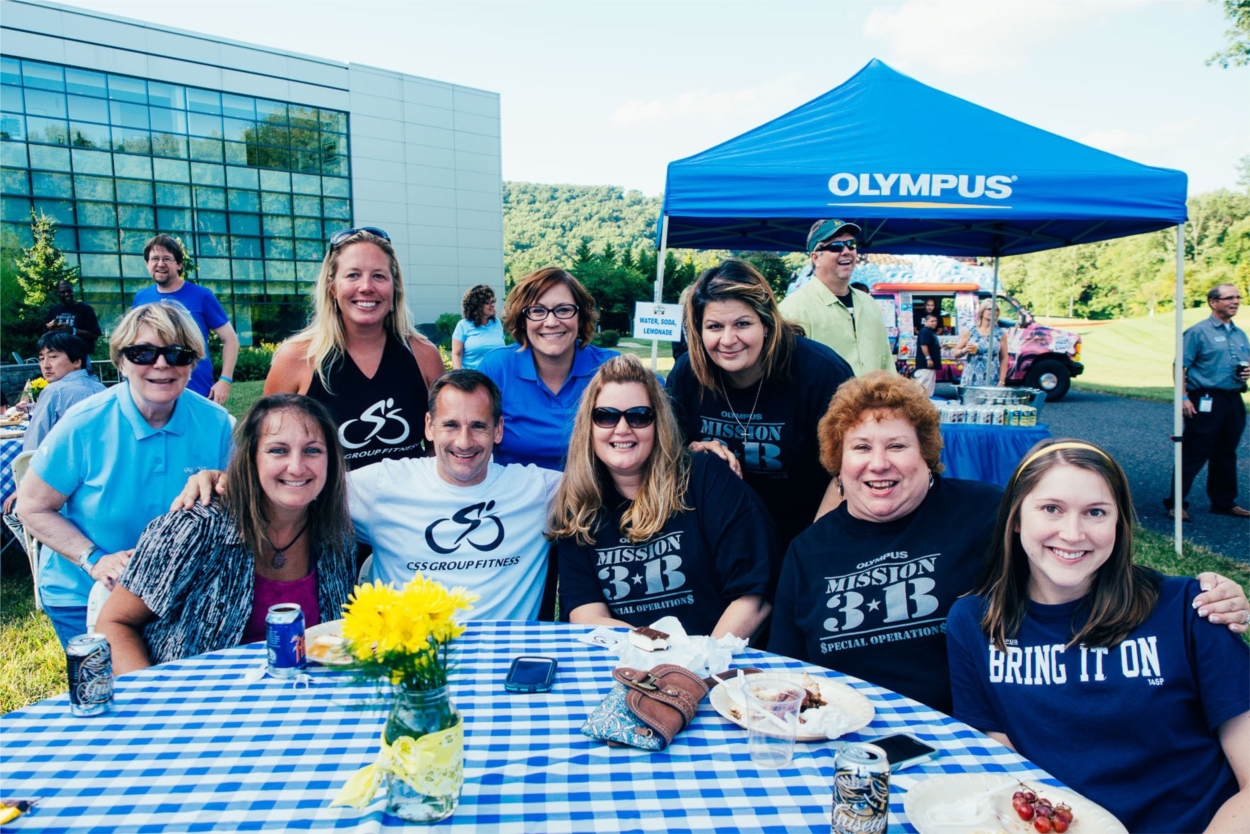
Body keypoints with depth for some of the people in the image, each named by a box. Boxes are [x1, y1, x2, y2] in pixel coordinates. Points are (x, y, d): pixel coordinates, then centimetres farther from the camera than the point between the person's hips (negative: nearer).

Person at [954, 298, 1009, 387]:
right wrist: (965, 350, -12)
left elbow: (1004, 359, 5)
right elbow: (956, 353, 10)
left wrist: (1001, 381, -1)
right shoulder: (969, 332, 6)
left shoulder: (1001, 334, 6)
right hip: (971, 380, 0)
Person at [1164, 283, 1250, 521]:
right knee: (1194, 454, -7)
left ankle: (1224, 502, 25)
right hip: (1206, 401, -7)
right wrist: (1183, 397, -18)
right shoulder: (1198, 332, -6)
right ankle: (1176, 503, -3)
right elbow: (1180, 366, -10)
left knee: (1226, 454, 14)